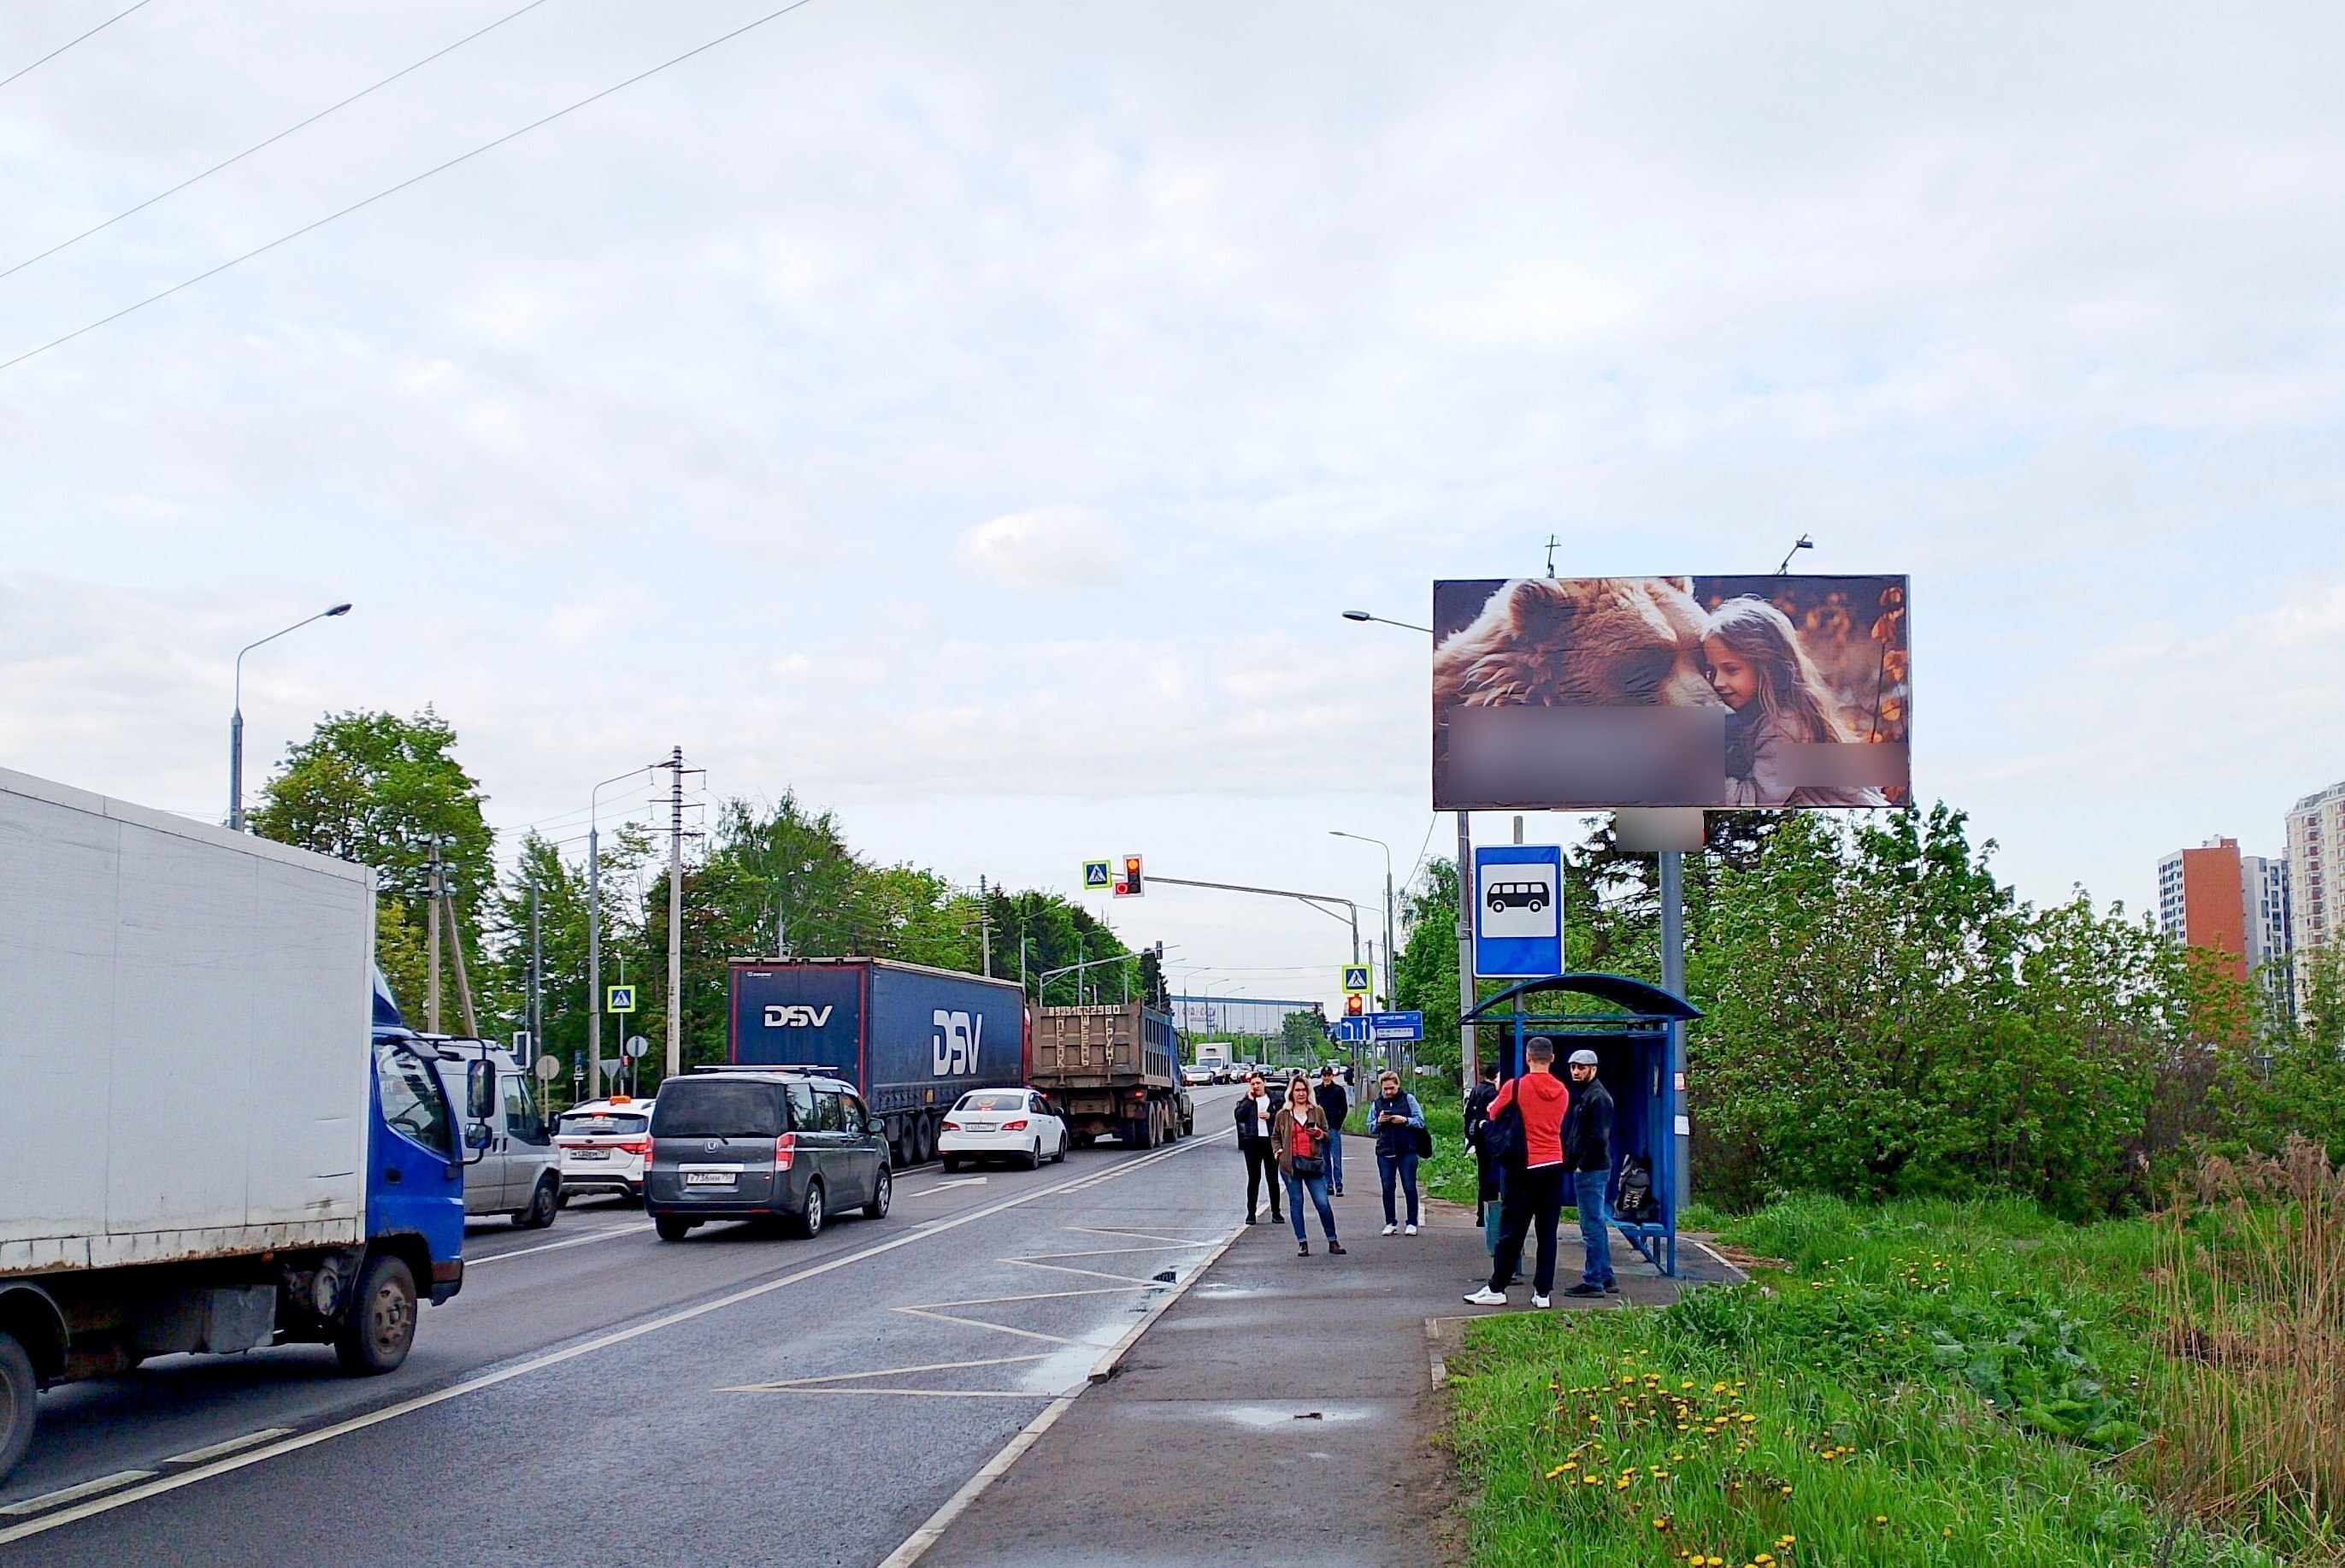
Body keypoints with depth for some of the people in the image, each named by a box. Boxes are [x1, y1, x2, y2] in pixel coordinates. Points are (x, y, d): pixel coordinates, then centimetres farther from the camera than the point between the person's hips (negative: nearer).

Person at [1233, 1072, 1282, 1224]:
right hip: (1252, 1142, 0)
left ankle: (1276, 1212, 12)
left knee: (1273, 1178, 5)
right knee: (1253, 1178, 3)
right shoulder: (1245, 1100, 6)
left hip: (1270, 1141, 0)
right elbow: (1240, 1116, -10)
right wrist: (1250, 1099, -10)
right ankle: (1251, 1213, 7)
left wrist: (1271, 1116, -9)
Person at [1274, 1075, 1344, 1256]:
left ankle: (1332, 1242, 3)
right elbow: (1275, 1136, 19)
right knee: (1296, 1204, 3)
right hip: (1290, 1163, 1)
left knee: (1323, 1203, -6)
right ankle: (1302, 1243, 10)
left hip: (1313, 1162, -1)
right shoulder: (1283, 1114, 8)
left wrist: (1320, 1134, -9)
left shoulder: (1317, 1112, 8)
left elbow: (1327, 1136, 13)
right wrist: (1278, 1151, 2)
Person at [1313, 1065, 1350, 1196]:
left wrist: (1338, 1124, -5)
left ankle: (1338, 1186, -8)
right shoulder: (1317, 1091, 9)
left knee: (1336, 1159, -7)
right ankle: (1329, 1185, 12)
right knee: (1325, 1159, 7)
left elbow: (1344, 1109, 3)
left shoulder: (1338, 1090, 1)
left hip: (1334, 1128, -4)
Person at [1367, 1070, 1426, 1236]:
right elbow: (1369, 1126, 12)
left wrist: (1405, 1120, -17)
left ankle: (1412, 1223, 5)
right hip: (1385, 1152, 3)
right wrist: (1378, 1121, -8)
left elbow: (1420, 1122, -2)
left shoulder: (1408, 1099, 2)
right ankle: (1390, 1223, 11)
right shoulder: (1377, 1104, 10)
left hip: (1407, 1150, -3)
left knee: (1409, 1187, -1)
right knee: (1387, 1188, 3)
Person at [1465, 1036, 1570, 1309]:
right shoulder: (1562, 1091, 4)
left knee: (1512, 1230, 1)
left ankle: (1497, 1289, 6)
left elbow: (1493, 1114, 5)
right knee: (1547, 1231, 6)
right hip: (1555, 1165, 4)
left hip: (1527, 1166, -4)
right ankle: (1543, 1291, 6)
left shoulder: (1516, 1087, -9)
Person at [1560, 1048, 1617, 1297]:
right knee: (1598, 1224, 15)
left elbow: (1598, 1137, -20)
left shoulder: (1597, 1097, -13)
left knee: (1592, 1225, -8)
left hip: (1591, 1171, -11)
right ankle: (1606, 1277, 21)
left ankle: (1593, 1282, -6)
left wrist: (1582, 1164, -17)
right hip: (1587, 1168, 11)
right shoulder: (1583, 1095, 18)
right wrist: (1571, 1162, 14)